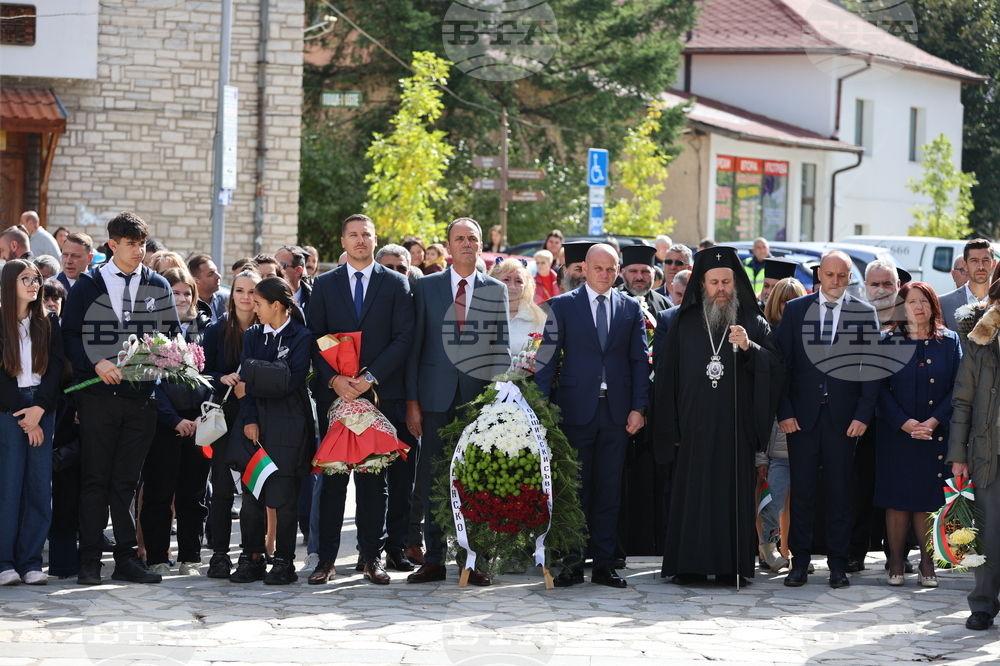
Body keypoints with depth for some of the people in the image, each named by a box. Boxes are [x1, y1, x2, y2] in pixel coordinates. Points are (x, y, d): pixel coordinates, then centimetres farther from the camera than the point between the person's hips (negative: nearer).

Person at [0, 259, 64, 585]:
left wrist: (39, 409, -9)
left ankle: (31, 562, 0)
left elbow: (56, 367, 4)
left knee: (40, 485, -2)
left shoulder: (49, 323, 11)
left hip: (42, 408, 3)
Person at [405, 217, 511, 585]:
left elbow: (502, 348, 6)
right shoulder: (426, 287, 6)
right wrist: (411, 401, -2)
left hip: (480, 396, 0)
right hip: (436, 397, 0)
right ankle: (434, 559, 8)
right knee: (432, 478, 1)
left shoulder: (496, 290, 8)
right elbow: (414, 345, 4)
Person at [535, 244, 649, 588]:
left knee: (609, 491, 4)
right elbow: (547, 358, 0)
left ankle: (603, 563, 9)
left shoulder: (630, 308, 10)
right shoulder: (562, 305, 4)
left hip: (616, 411, 2)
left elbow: (639, 361, 9)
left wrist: (638, 407, -1)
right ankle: (572, 563, 5)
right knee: (574, 488, 0)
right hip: (576, 408, -2)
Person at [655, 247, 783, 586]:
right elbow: (667, 375, 9)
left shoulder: (753, 323, 8)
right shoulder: (685, 323, 10)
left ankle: (731, 566, 2)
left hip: (735, 425, -1)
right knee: (692, 492, -1)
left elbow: (775, 368, -1)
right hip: (694, 426, 1)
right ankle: (689, 565, 3)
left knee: (733, 491, -2)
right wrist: (670, 427, 3)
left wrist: (749, 348, -19)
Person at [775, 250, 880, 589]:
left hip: (843, 417, 0)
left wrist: (863, 415, -7)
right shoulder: (795, 309, 6)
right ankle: (799, 562, 9)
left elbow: (871, 368, 2)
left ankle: (838, 564, 10)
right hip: (802, 416, 1)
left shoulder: (865, 314, 4)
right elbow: (782, 363, 4)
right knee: (801, 491, 3)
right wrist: (784, 411, -5)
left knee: (839, 491, 4)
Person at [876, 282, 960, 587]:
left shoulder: (949, 342, 5)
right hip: (896, 434, 0)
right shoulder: (889, 342, 4)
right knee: (897, 500, 0)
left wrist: (934, 421, -11)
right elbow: (881, 388, -1)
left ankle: (927, 565, 6)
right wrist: (905, 423, -13)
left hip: (936, 434, 0)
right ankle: (896, 564, 6)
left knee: (928, 500, 0)